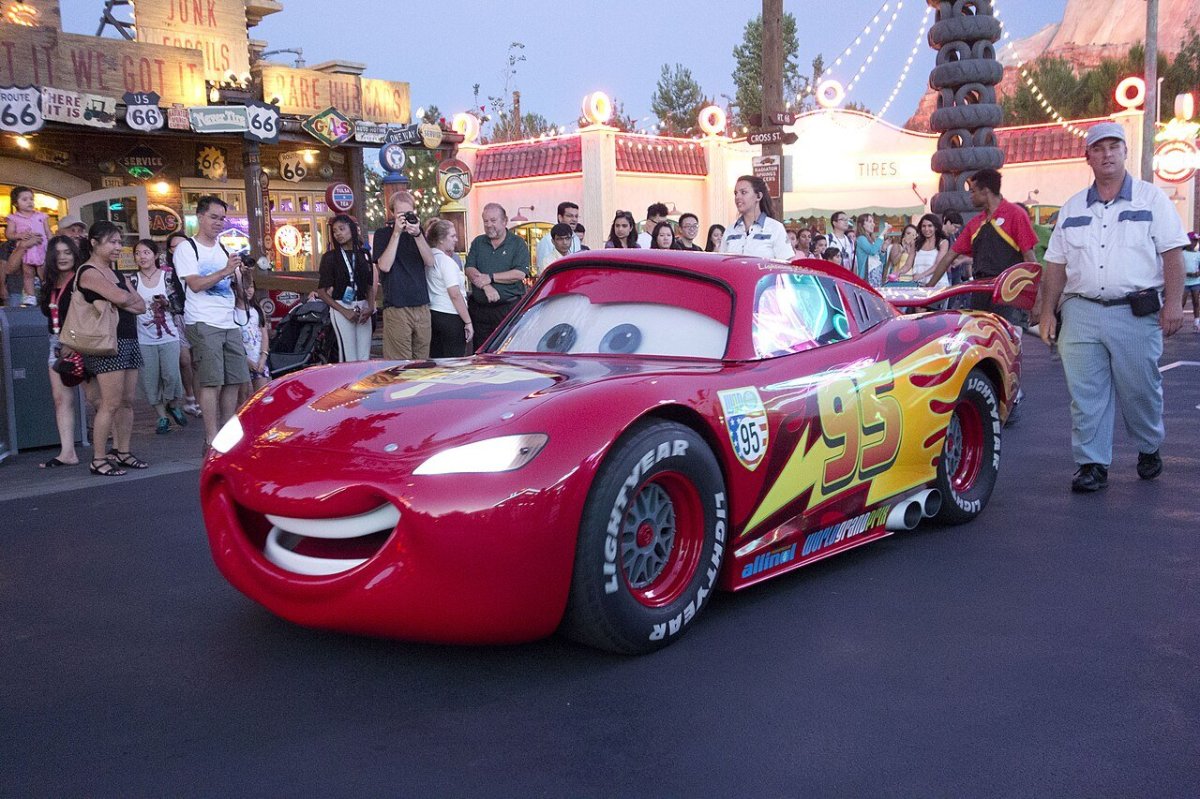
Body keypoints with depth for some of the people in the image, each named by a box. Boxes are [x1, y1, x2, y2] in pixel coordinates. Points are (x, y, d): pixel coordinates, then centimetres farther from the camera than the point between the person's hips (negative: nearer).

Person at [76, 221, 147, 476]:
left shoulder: (117, 274, 19)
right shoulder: (88, 272, -7)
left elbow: (141, 306, 10)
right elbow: (121, 297, -20)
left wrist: (121, 301, -7)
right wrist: (129, 298, 1)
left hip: (129, 340, 8)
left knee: (127, 401, 8)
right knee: (111, 403, -10)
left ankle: (122, 452, 16)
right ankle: (98, 459, -5)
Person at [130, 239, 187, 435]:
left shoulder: (167, 276, 1)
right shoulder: (134, 280, 5)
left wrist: (166, 303, -15)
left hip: (168, 336, -2)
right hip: (144, 339, 2)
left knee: (171, 375, -9)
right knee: (150, 380, 2)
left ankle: (173, 405, 19)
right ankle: (162, 417, 14)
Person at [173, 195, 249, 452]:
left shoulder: (224, 249, 19)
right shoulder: (186, 249, 0)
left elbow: (238, 285, 21)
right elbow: (195, 284, -13)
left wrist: (238, 275, -1)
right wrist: (225, 271, -21)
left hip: (229, 323, 7)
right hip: (203, 323, -6)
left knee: (235, 380, 4)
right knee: (211, 382, -10)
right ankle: (212, 439, -6)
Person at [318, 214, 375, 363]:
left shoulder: (363, 254, 11)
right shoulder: (330, 257, 1)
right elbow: (321, 292, -2)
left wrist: (370, 308, -3)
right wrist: (344, 311, -11)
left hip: (363, 308, 4)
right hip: (341, 308, -4)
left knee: (364, 358, 3)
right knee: (349, 358, -9)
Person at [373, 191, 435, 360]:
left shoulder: (417, 232, 14)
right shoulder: (383, 234, 4)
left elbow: (430, 262, 0)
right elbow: (384, 266, -12)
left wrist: (417, 235, -14)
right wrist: (397, 233, -13)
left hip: (422, 307, 4)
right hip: (396, 308, -4)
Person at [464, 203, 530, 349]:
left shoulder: (518, 243, 3)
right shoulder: (478, 243, 14)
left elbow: (520, 274, -10)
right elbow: (470, 270, 2)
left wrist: (490, 277, -12)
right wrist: (487, 287, -15)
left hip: (509, 309, -4)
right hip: (479, 308, 4)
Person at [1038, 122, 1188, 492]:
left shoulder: (1152, 198, 6)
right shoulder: (1072, 209, 14)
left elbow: (1173, 253, 0)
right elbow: (1056, 264, 14)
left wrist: (1173, 302, -9)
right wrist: (1048, 311, 8)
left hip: (1137, 313, -2)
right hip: (1081, 313, 2)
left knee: (1140, 390, 5)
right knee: (1086, 394, 0)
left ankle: (1149, 449, 30)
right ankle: (1092, 465, 7)